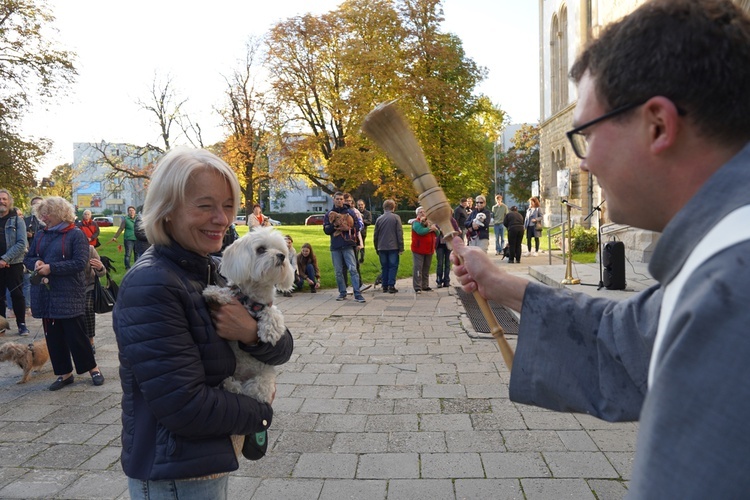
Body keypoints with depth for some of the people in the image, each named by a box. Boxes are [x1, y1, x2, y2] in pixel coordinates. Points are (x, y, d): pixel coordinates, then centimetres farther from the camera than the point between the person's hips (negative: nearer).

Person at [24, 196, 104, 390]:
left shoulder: (76, 234, -8)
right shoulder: (40, 235, 11)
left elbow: (80, 263, -16)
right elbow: (28, 258, 17)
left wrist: (51, 268, -20)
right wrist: (36, 263, -7)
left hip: (69, 294, -6)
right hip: (45, 294, 6)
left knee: (76, 334, -2)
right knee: (53, 336, 10)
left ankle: (92, 368, 16)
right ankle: (64, 373, 21)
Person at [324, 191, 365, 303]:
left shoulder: (350, 212, 7)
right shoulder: (329, 214, 12)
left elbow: (358, 226, 4)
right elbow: (326, 230, 7)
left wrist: (348, 228, -13)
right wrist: (334, 226, -12)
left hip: (348, 245, -3)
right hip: (335, 246, 3)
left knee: (353, 269, -10)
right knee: (338, 272, 7)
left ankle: (357, 294, -10)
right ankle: (342, 293, 17)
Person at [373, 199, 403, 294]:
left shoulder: (379, 219, 7)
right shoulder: (396, 218, -3)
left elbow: (375, 235, 10)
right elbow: (399, 234, -7)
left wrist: (376, 248, 18)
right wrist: (401, 248, -3)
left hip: (382, 248, 3)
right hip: (393, 247, -3)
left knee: (384, 267, 9)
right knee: (393, 266, 1)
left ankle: (385, 286, 8)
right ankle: (391, 286, -5)